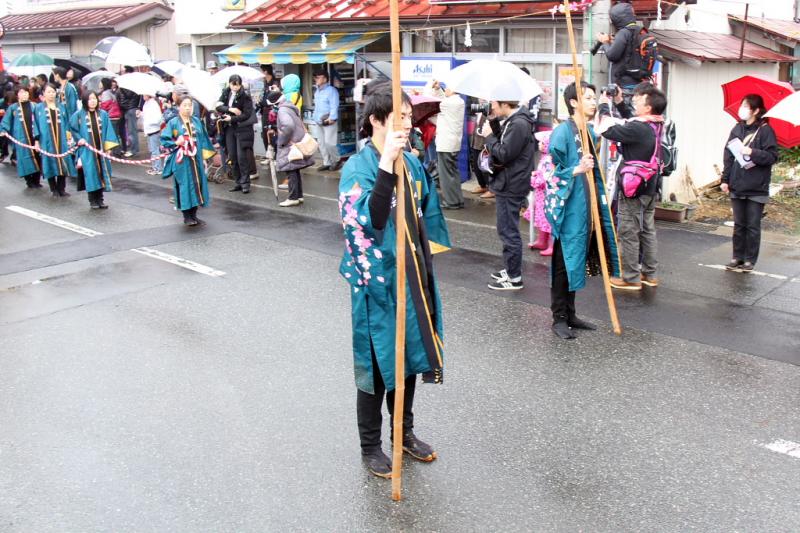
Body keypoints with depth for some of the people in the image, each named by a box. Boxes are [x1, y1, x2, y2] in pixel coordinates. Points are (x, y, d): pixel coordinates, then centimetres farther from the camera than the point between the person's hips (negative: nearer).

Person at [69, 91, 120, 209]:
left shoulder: (103, 114, 5)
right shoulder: (79, 114, -2)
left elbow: (108, 131, 6)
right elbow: (72, 128, 7)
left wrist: (108, 147, 0)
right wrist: (79, 139, -7)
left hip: (101, 149, 3)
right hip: (87, 150, -3)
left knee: (101, 174, 4)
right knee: (91, 174, -3)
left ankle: (100, 200, 14)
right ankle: (92, 201, 7)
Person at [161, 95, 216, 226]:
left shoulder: (197, 121, 8)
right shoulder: (173, 123, -4)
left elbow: (203, 140, 13)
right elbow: (164, 140, -3)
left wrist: (204, 157, 11)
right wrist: (176, 143, -18)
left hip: (196, 160, 4)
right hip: (182, 161, -4)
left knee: (196, 185, 6)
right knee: (185, 186, -3)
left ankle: (193, 215, 18)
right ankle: (186, 216, 8)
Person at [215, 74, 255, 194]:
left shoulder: (245, 96, -10)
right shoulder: (226, 93, 7)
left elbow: (247, 114, -13)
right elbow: (218, 106, 0)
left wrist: (232, 119, -15)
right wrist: (230, 109, -16)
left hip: (242, 129, -6)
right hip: (229, 129, 6)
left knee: (242, 156, -8)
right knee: (232, 157, 7)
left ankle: (245, 182, 0)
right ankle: (238, 182, 15)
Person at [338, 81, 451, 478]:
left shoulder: (411, 162, 5)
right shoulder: (357, 168, -15)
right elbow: (371, 221, -32)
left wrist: (428, 250, 15)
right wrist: (386, 163, -36)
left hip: (411, 277, 7)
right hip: (377, 281, -6)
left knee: (409, 355, 17)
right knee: (377, 361, 5)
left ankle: (405, 432, 36)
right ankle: (370, 447, 24)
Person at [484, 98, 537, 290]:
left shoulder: (518, 124, -21)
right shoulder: (513, 120, 10)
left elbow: (503, 154, -23)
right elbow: (502, 142, 12)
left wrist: (489, 136, -10)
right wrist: (494, 123, 1)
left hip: (510, 187, -10)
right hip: (508, 184, 10)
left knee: (509, 231, -2)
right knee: (508, 231, 19)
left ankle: (514, 278, 6)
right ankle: (511, 269, 31)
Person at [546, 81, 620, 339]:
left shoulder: (591, 132, 12)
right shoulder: (562, 132, -13)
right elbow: (551, 173, -14)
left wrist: (601, 200, 19)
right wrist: (576, 170, -26)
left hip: (587, 206, 8)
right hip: (568, 207, -8)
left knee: (575, 260, 14)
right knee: (563, 261, 0)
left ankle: (570, 313, 25)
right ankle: (559, 318, 11)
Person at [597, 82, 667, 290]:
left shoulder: (638, 128, -22)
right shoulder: (656, 126, 6)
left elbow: (607, 131, -20)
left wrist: (604, 106, -6)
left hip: (633, 188, -9)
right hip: (650, 187, 9)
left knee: (628, 233, -1)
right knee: (648, 230, 15)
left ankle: (631, 278, 4)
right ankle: (649, 274, 24)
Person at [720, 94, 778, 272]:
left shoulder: (765, 130, -7)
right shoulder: (737, 129, 8)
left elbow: (772, 156, -11)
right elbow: (728, 155, 9)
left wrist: (752, 152, -22)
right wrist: (725, 179, 6)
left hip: (756, 189, -4)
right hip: (737, 186, 5)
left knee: (752, 226, 3)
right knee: (739, 225, 11)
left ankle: (750, 260, 12)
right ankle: (737, 257, 20)